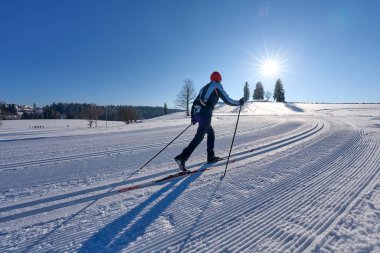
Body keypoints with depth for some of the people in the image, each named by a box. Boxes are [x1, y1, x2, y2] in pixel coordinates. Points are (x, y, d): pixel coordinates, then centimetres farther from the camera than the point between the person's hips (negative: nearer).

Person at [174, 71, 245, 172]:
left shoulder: (204, 87, 26)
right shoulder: (217, 86, 7)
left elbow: (195, 102, 21)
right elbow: (227, 100, 0)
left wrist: (193, 117, 23)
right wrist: (239, 102, 17)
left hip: (197, 113, 8)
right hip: (205, 114, -8)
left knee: (211, 133, 21)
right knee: (199, 137, -11)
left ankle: (211, 156, 23)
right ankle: (182, 157, -20)